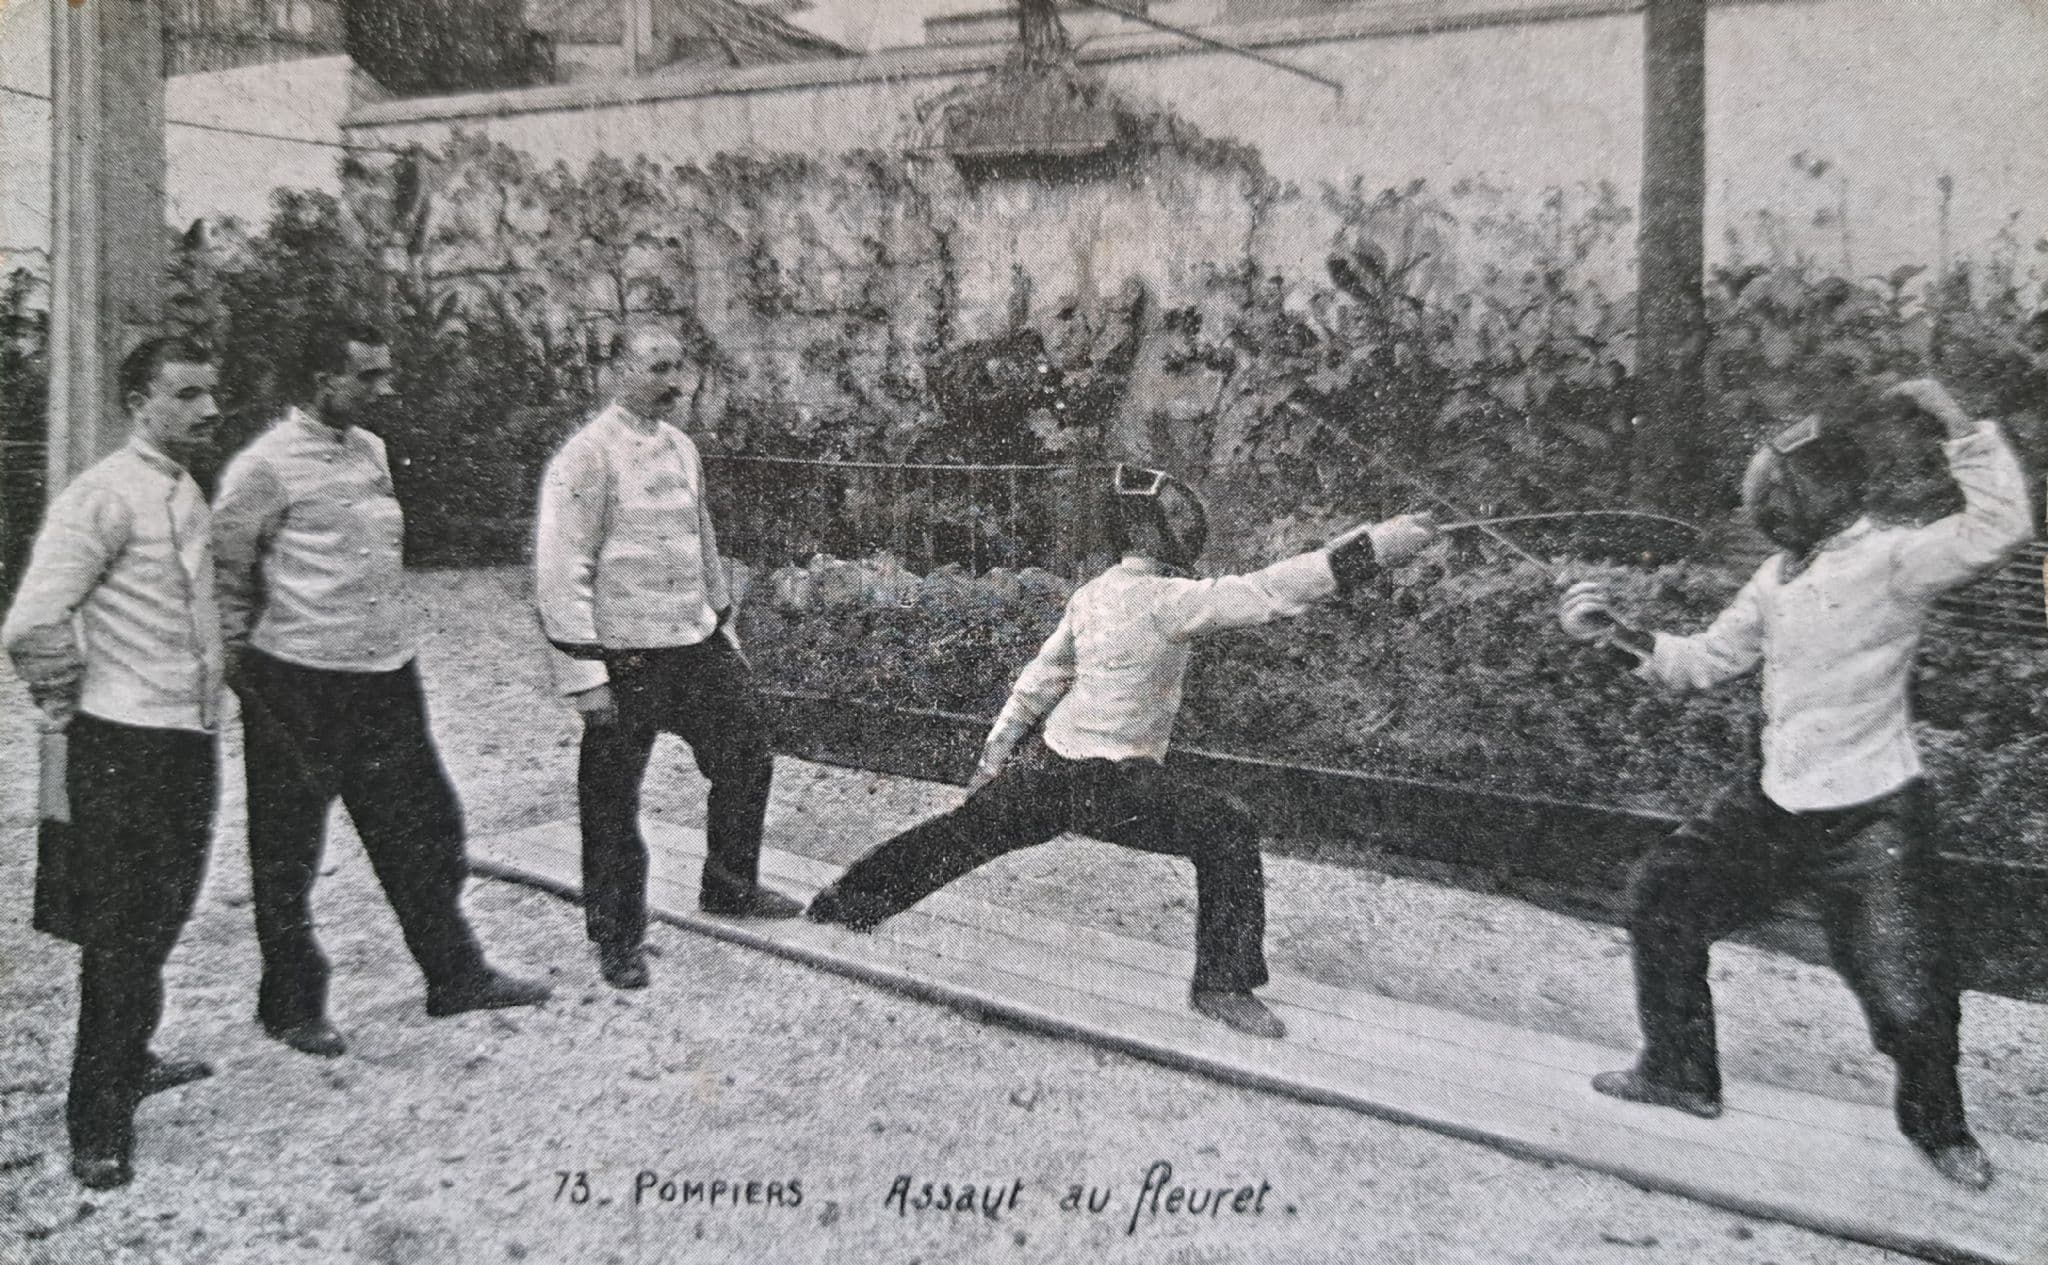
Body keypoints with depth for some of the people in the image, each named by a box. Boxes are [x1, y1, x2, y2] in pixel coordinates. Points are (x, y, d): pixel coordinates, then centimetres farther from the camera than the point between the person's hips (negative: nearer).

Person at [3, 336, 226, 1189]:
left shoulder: (186, 494, 12)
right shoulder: (105, 496, -15)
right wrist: (71, 703, -7)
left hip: (187, 741, 8)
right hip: (125, 750, -8)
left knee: (158, 920, 21)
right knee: (120, 930, -1)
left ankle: (128, 1062, 39)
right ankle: (98, 1124, 11)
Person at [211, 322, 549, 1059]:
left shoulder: (371, 450, 10)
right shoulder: (268, 465, -12)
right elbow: (223, 569, -7)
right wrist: (240, 659, -4)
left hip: (386, 674, 7)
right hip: (298, 684, -7)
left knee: (420, 827, 11)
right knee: (287, 854, 8)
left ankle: (455, 976, 24)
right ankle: (292, 1006, 23)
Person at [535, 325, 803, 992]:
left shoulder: (682, 447, 10)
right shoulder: (586, 456, -13)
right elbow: (560, 572, -16)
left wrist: (724, 630, 21)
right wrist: (584, 674, -18)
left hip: (698, 646, 7)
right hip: (625, 659, -7)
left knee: (748, 759, 13)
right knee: (612, 802, 5)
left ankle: (730, 887, 34)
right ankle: (618, 940, 22)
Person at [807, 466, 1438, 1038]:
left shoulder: (1091, 593, 6)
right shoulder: (1166, 599, -18)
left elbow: (1041, 679, 13)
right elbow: (1270, 591, -23)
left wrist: (995, 752, 20)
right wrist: (1377, 542, -21)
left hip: (1051, 765, 8)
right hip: (1112, 784, -8)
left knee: (959, 833, 23)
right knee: (1227, 833, 0)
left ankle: (843, 903, 37)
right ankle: (1223, 983, 4)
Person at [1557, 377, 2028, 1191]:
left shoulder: (1892, 560, -16)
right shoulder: (1780, 576, 6)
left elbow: (1999, 527, -32)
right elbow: (1705, 662, 13)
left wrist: (1955, 422, -34)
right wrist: (1617, 637, 1)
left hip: (1872, 821, -7)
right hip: (1776, 807, 7)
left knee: (1907, 998, -5)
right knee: (1663, 895, 11)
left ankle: (1937, 1124, 30)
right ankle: (1681, 1073, 27)